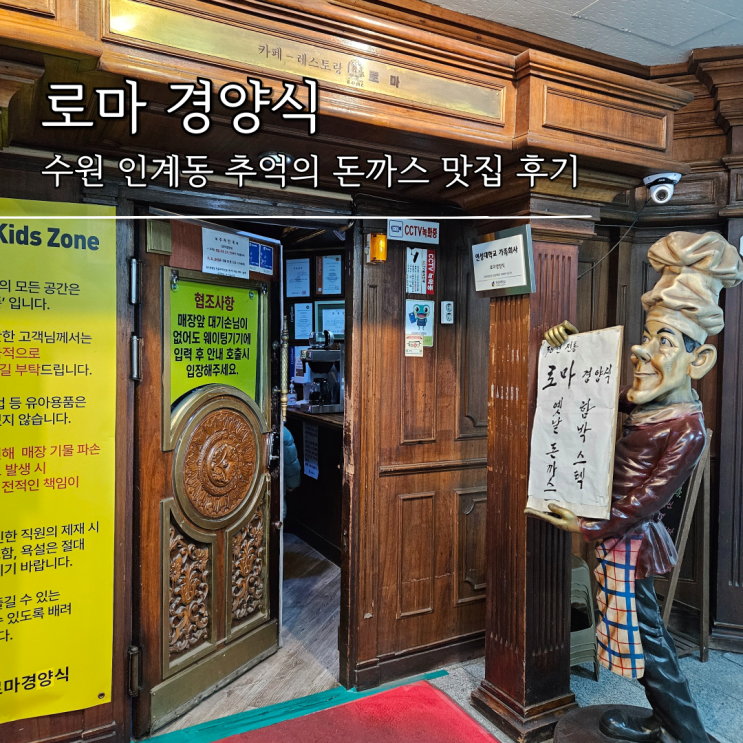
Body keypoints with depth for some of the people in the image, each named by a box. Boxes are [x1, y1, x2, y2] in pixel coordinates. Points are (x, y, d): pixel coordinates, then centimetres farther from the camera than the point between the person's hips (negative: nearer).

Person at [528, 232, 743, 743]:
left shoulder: (687, 430, -22)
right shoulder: (647, 400, 0)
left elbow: (648, 497, -22)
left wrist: (590, 528, -18)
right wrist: (570, 345, 0)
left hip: (629, 541, -9)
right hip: (626, 537, 9)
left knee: (645, 636, 7)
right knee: (646, 629, 22)